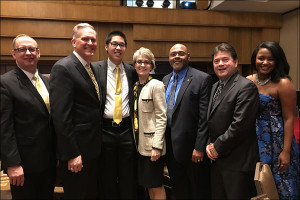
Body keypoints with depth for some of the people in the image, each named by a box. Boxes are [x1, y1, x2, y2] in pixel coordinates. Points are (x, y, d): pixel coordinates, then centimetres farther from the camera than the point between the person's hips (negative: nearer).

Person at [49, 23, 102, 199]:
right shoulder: (63, 68, -15)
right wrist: (72, 154, -21)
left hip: (94, 149, 8)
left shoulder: (92, 68, 12)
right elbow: (61, 116, -21)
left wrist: (98, 144, 13)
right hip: (76, 153, -8)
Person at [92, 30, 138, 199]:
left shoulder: (131, 71, 8)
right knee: (108, 180, 13)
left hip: (127, 130, 2)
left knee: (129, 180, 12)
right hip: (105, 130, -2)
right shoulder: (96, 68, -2)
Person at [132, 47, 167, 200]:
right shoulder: (135, 87, 12)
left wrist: (157, 147, -19)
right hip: (140, 144, 7)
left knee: (156, 186, 3)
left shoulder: (156, 85, -10)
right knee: (147, 184, 15)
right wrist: (135, 140, 11)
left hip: (152, 145, -7)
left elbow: (161, 117, -14)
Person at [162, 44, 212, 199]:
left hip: (191, 146, -6)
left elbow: (204, 117, -14)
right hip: (170, 146, 6)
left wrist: (199, 147, -17)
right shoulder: (165, 80, 11)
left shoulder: (202, 79, -10)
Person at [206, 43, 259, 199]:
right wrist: (209, 145, 3)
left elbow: (240, 125, -21)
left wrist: (217, 147, -13)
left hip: (237, 162, -8)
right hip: (216, 158, 8)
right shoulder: (215, 87, 13)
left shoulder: (246, 87, -15)